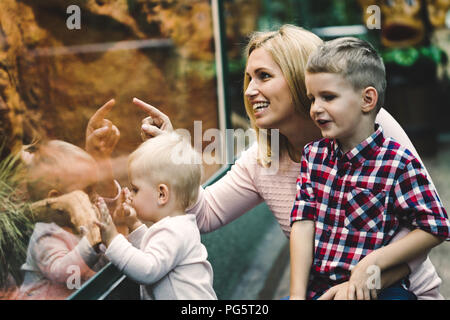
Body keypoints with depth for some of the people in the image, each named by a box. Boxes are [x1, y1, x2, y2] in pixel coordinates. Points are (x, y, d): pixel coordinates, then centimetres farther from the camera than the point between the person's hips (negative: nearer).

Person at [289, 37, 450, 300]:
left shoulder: (399, 163, -9)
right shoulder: (313, 154, 6)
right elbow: (303, 224, -1)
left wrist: (372, 262, -17)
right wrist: (297, 293, -8)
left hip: (374, 290, -3)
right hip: (316, 286, 4)